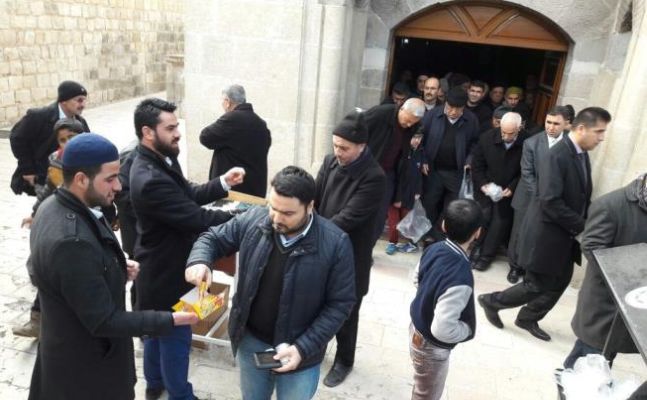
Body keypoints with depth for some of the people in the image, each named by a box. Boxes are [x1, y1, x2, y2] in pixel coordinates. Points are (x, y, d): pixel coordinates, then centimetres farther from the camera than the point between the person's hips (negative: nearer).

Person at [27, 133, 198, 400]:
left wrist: (117, 268, -3)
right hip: (84, 363, -9)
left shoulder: (55, 206, -5)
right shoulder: (72, 240, -35)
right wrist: (170, 320, -25)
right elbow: (104, 321, -28)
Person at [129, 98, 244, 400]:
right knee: (175, 338, 11)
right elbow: (198, 219, -32)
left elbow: (188, 195, 7)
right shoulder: (151, 180, -34)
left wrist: (223, 183, -8)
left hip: (162, 267, 10)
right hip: (166, 272, -10)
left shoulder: (162, 161, -3)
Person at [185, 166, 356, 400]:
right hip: (250, 341, 4)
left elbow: (340, 303, -15)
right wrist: (199, 260, -21)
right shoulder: (252, 221, -12)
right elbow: (213, 238, 2)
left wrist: (303, 348, -21)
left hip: (299, 350, -3)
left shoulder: (335, 244, -21)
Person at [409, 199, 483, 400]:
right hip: (431, 345, -7)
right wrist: (469, 328, -16)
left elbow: (417, 279, 6)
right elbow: (442, 329, -34)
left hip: (417, 327, 7)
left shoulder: (434, 249, -13)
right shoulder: (460, 280, -37)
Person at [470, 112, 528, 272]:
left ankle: (486, 256, 17)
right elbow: (476, 164, -2)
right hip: (486, 189, 1)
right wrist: (483, 184, -12)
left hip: (508, 192, -1)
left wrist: (512, 188, -15)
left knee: (500, 223, 3)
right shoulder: (487, 138, -12)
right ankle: (477, 247, 24)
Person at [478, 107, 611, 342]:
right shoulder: (558, 156, -22)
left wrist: (587, 223, -3)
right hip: (548, 235, -9)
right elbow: (550, 202, -28)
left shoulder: (582, 155, 7)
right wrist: (582, 226, -20)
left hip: (565, 235, 9)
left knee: (560, 284, 16)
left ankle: (528, 319, 35)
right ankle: (491, 301, 23)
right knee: (536, 287, 2)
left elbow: (582, 197, 12)